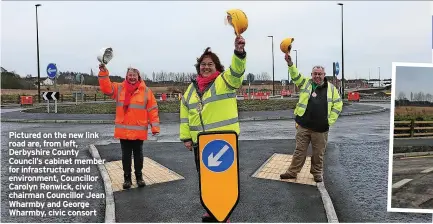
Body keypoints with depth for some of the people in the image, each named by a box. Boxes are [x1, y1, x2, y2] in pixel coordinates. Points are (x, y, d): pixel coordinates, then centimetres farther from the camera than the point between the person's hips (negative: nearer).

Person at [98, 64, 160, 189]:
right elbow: (106, 88, -8)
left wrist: (155, 126, -7)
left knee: (138, 155, 12)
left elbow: (152, 110, -3)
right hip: (123, 130, 1)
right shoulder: (119, 88, 5)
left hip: (139, 131, -1)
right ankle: (127, 177, 24)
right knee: (126, 155, 11)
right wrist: (103, 73, -21)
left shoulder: (146, 91, -1)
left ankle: (139, 176, 27)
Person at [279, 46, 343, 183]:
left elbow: (338, 104, 7)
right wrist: (290, 63, -27)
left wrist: (330, 120, -1)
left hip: (321, 128, 0)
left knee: (318, 153, 11)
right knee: (300, 150, 8)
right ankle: (292, 172, 19)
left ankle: (317, 173, 30)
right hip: (303, 126, 0)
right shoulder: (305, 83, 5)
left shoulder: (331, 88, 4)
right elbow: (295, 75, -10)